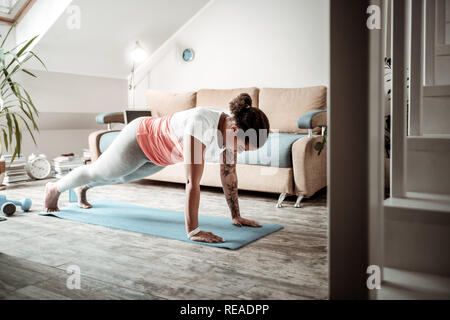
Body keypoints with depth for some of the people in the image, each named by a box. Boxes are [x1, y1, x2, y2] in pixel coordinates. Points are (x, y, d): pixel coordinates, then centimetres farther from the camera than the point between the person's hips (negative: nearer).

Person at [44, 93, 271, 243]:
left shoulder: (232, 127, -21)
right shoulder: (202, 124, -45)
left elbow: (229, 175, -11)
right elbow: (192, 182, -45)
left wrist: (236, 216, -9)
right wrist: (192, 231, -42)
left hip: (158, 156, 7)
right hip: (139, 141, -7)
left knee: (123, 177, 33)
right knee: (98, 172, 19)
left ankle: (82, 188, 64)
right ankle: (54, 188, 50)